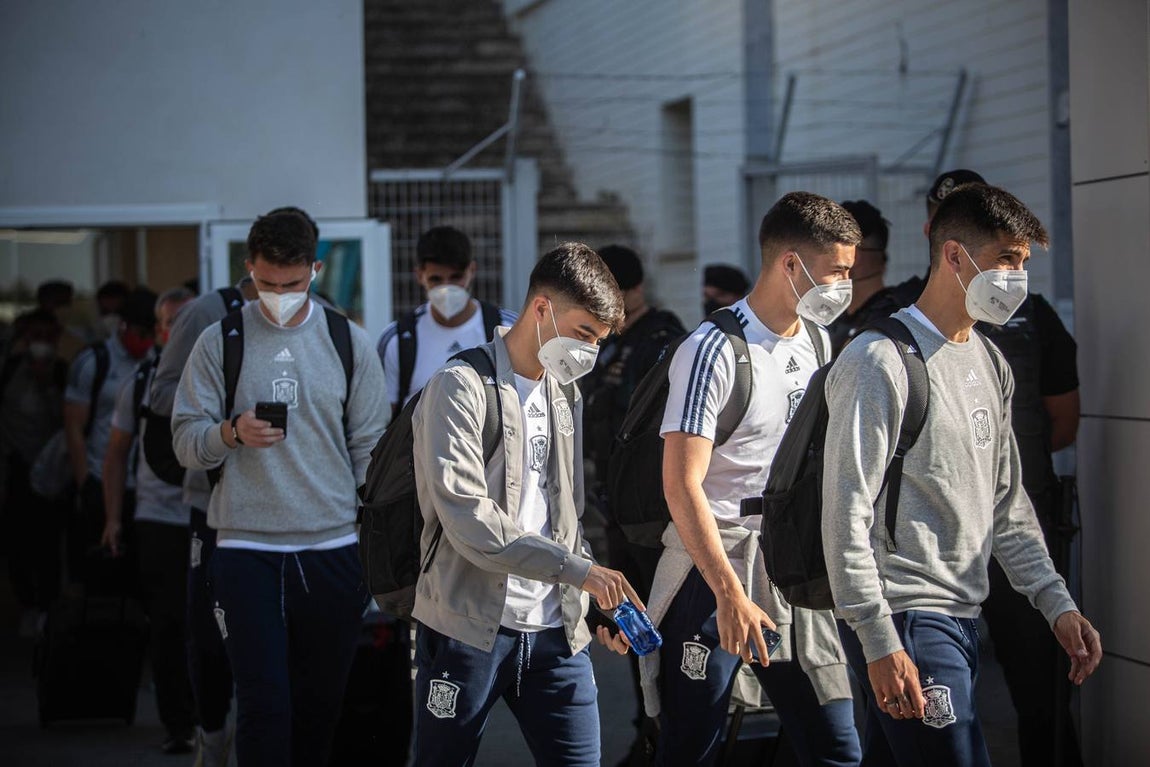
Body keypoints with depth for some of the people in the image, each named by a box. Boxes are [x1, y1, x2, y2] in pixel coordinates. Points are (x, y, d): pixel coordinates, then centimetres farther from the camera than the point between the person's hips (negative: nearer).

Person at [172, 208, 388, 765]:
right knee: (262, 705, -8)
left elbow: (370, 448, 10)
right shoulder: (219, 342, 3)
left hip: (332, 549, 2)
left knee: (319, 705, 9)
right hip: (245, 550, -2)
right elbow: (185, 441, 3)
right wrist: (231, 433, -19)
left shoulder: (349, 342, 7)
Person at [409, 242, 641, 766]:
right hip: (469, 629, -6)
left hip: (554, 633, 6)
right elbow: (467, 517, -19)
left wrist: (600, 603, 5)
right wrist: (576, 568, -18)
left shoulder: (565, 395, 16)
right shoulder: (463, 386, -9)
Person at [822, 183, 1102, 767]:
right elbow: (847, 516, -16)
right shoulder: (880, 361, -12)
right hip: (904, 619, -8)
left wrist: (1056, 602, 10)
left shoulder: (990, 363, 15)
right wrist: (880, 642, -20)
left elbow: (1007, 506, 20)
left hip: (963, 619, 8)